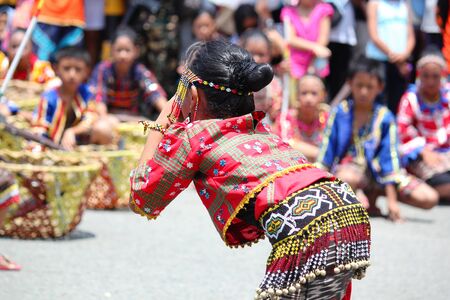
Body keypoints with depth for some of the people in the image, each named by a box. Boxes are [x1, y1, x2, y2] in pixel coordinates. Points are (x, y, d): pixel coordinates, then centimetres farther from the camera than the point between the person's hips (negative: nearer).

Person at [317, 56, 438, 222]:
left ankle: (373, 195, 6)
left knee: (429, 198, -12)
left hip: (378, 170, 3)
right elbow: (327, 147, -1)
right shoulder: (340, 113, -5)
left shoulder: (385, 117, -3)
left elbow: (389, 155, -5)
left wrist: (392, 201, -9)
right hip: (349, 166, -3)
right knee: (346, 178, -43)